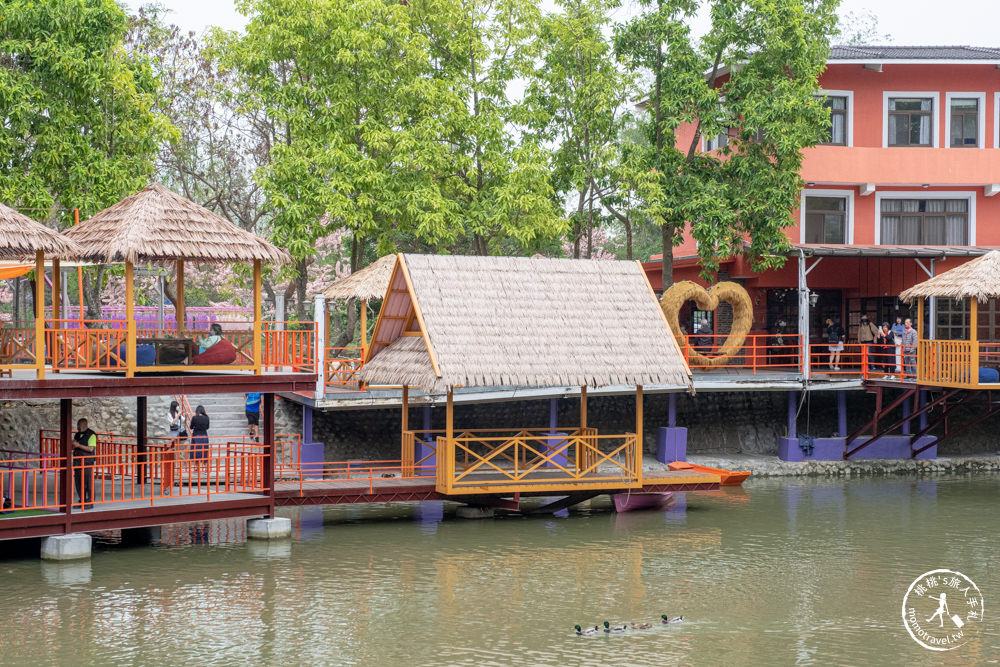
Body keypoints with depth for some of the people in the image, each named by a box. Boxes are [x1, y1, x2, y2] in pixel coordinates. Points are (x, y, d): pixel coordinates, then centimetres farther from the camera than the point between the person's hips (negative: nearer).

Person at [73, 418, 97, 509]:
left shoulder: (91, 435, -8)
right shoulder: (77, 435, 14)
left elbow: (91, 449, -17)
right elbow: (73, 447, 18)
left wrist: (78, 445, -19)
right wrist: (73, 445, -6)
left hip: (87, 461, -7)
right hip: (77, 461, 7)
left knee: (88, 482, -7)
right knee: (79, 482, 7)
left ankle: (90, 503, -4)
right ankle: (82, 501, 15)